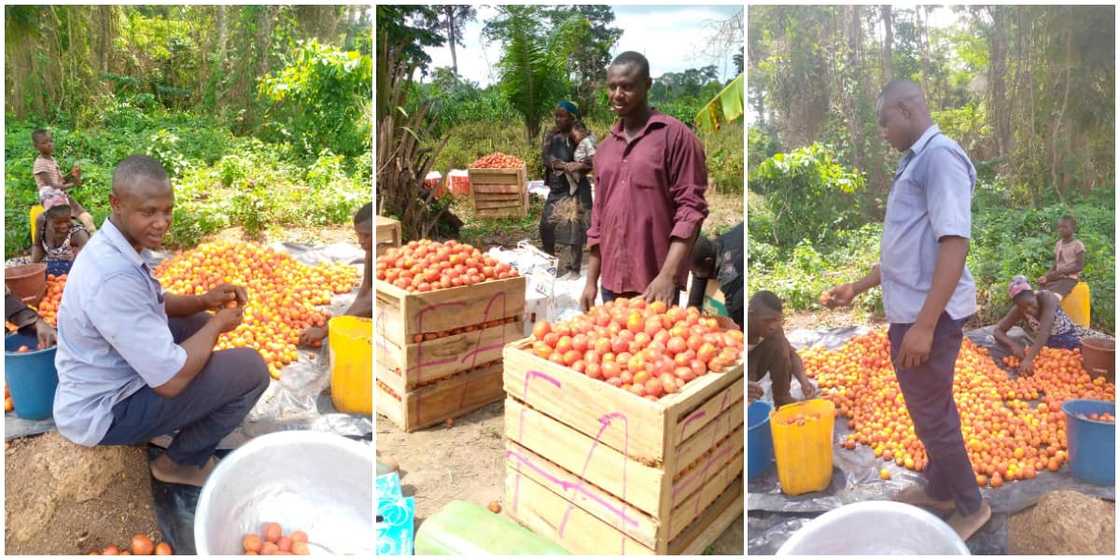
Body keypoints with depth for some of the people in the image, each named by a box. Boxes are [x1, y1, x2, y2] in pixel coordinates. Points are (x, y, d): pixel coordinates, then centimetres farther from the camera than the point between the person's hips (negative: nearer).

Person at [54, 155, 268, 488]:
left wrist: (206, 301, -3)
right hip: (103, 413, -9)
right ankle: (182, 463, 7)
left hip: (111, 379, 9)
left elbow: (155, 304, 16)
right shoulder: (114, 277, -33)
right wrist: (218, 324, -14)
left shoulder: (115, 246, -3)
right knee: (251, 369, -16)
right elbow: (171, 380, -31)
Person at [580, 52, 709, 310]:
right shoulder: (604, 147, 14)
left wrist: (668, 275, -18)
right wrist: (591, 281, 12)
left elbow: (691, 207, -9)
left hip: (656, 283, -5)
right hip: (611, 283, 6)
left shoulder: (675, 135, -4)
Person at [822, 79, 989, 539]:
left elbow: (954, 244, -22)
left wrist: (924, 324, -25)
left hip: (930, 313, -9)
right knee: (932, 408, 20)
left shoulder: (940, 155, -13)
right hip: (912, 310, 9)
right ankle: (939, 489, 36)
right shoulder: (916, 162, 17)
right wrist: (856, 288, 23)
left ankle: (971, 506, 22)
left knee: (932, 414, 3)